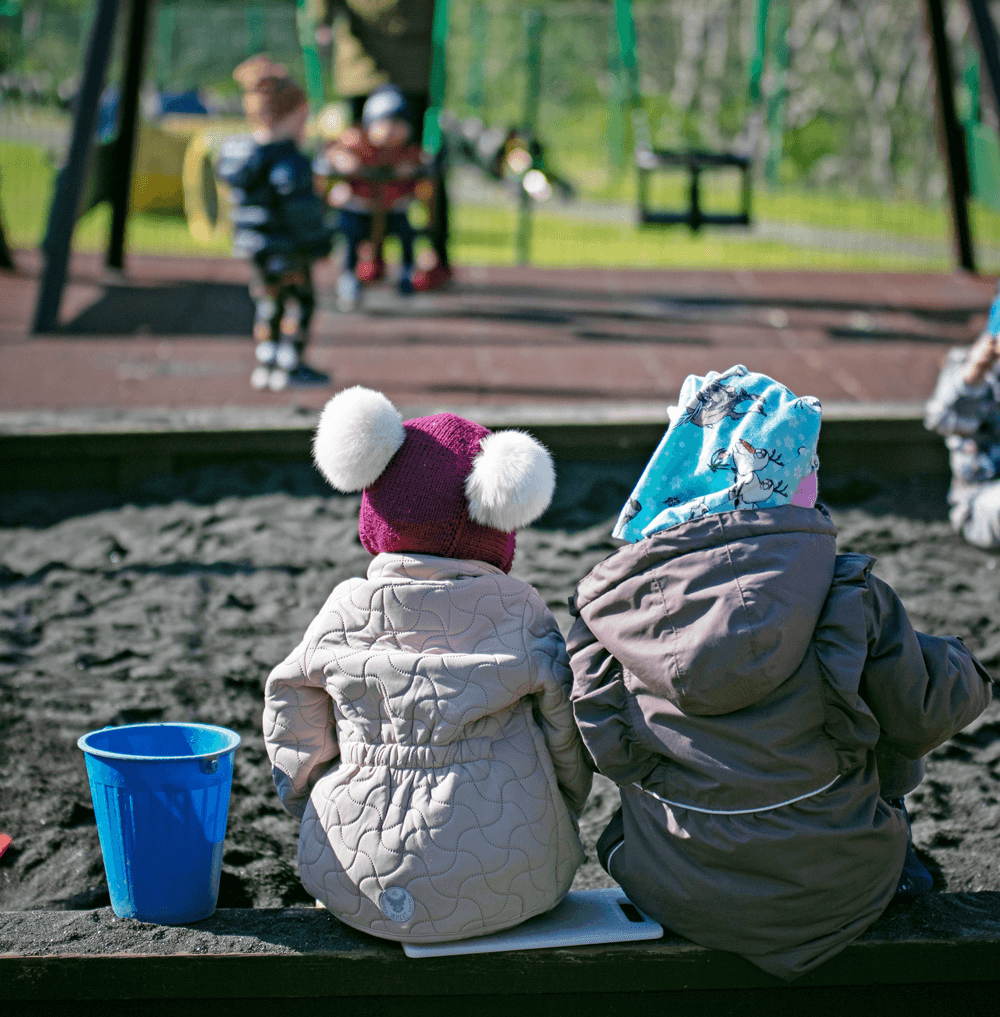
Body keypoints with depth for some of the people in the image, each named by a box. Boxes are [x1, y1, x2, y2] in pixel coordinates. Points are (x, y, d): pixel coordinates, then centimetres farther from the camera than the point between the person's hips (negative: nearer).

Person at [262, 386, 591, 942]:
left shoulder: (341, 615, -3)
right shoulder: (522, 616, -6)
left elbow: (294, 739, 8)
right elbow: (569, 743, 3)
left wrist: (319, 814, 27)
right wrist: (554, 831, 21)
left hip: (356, 887, 1)